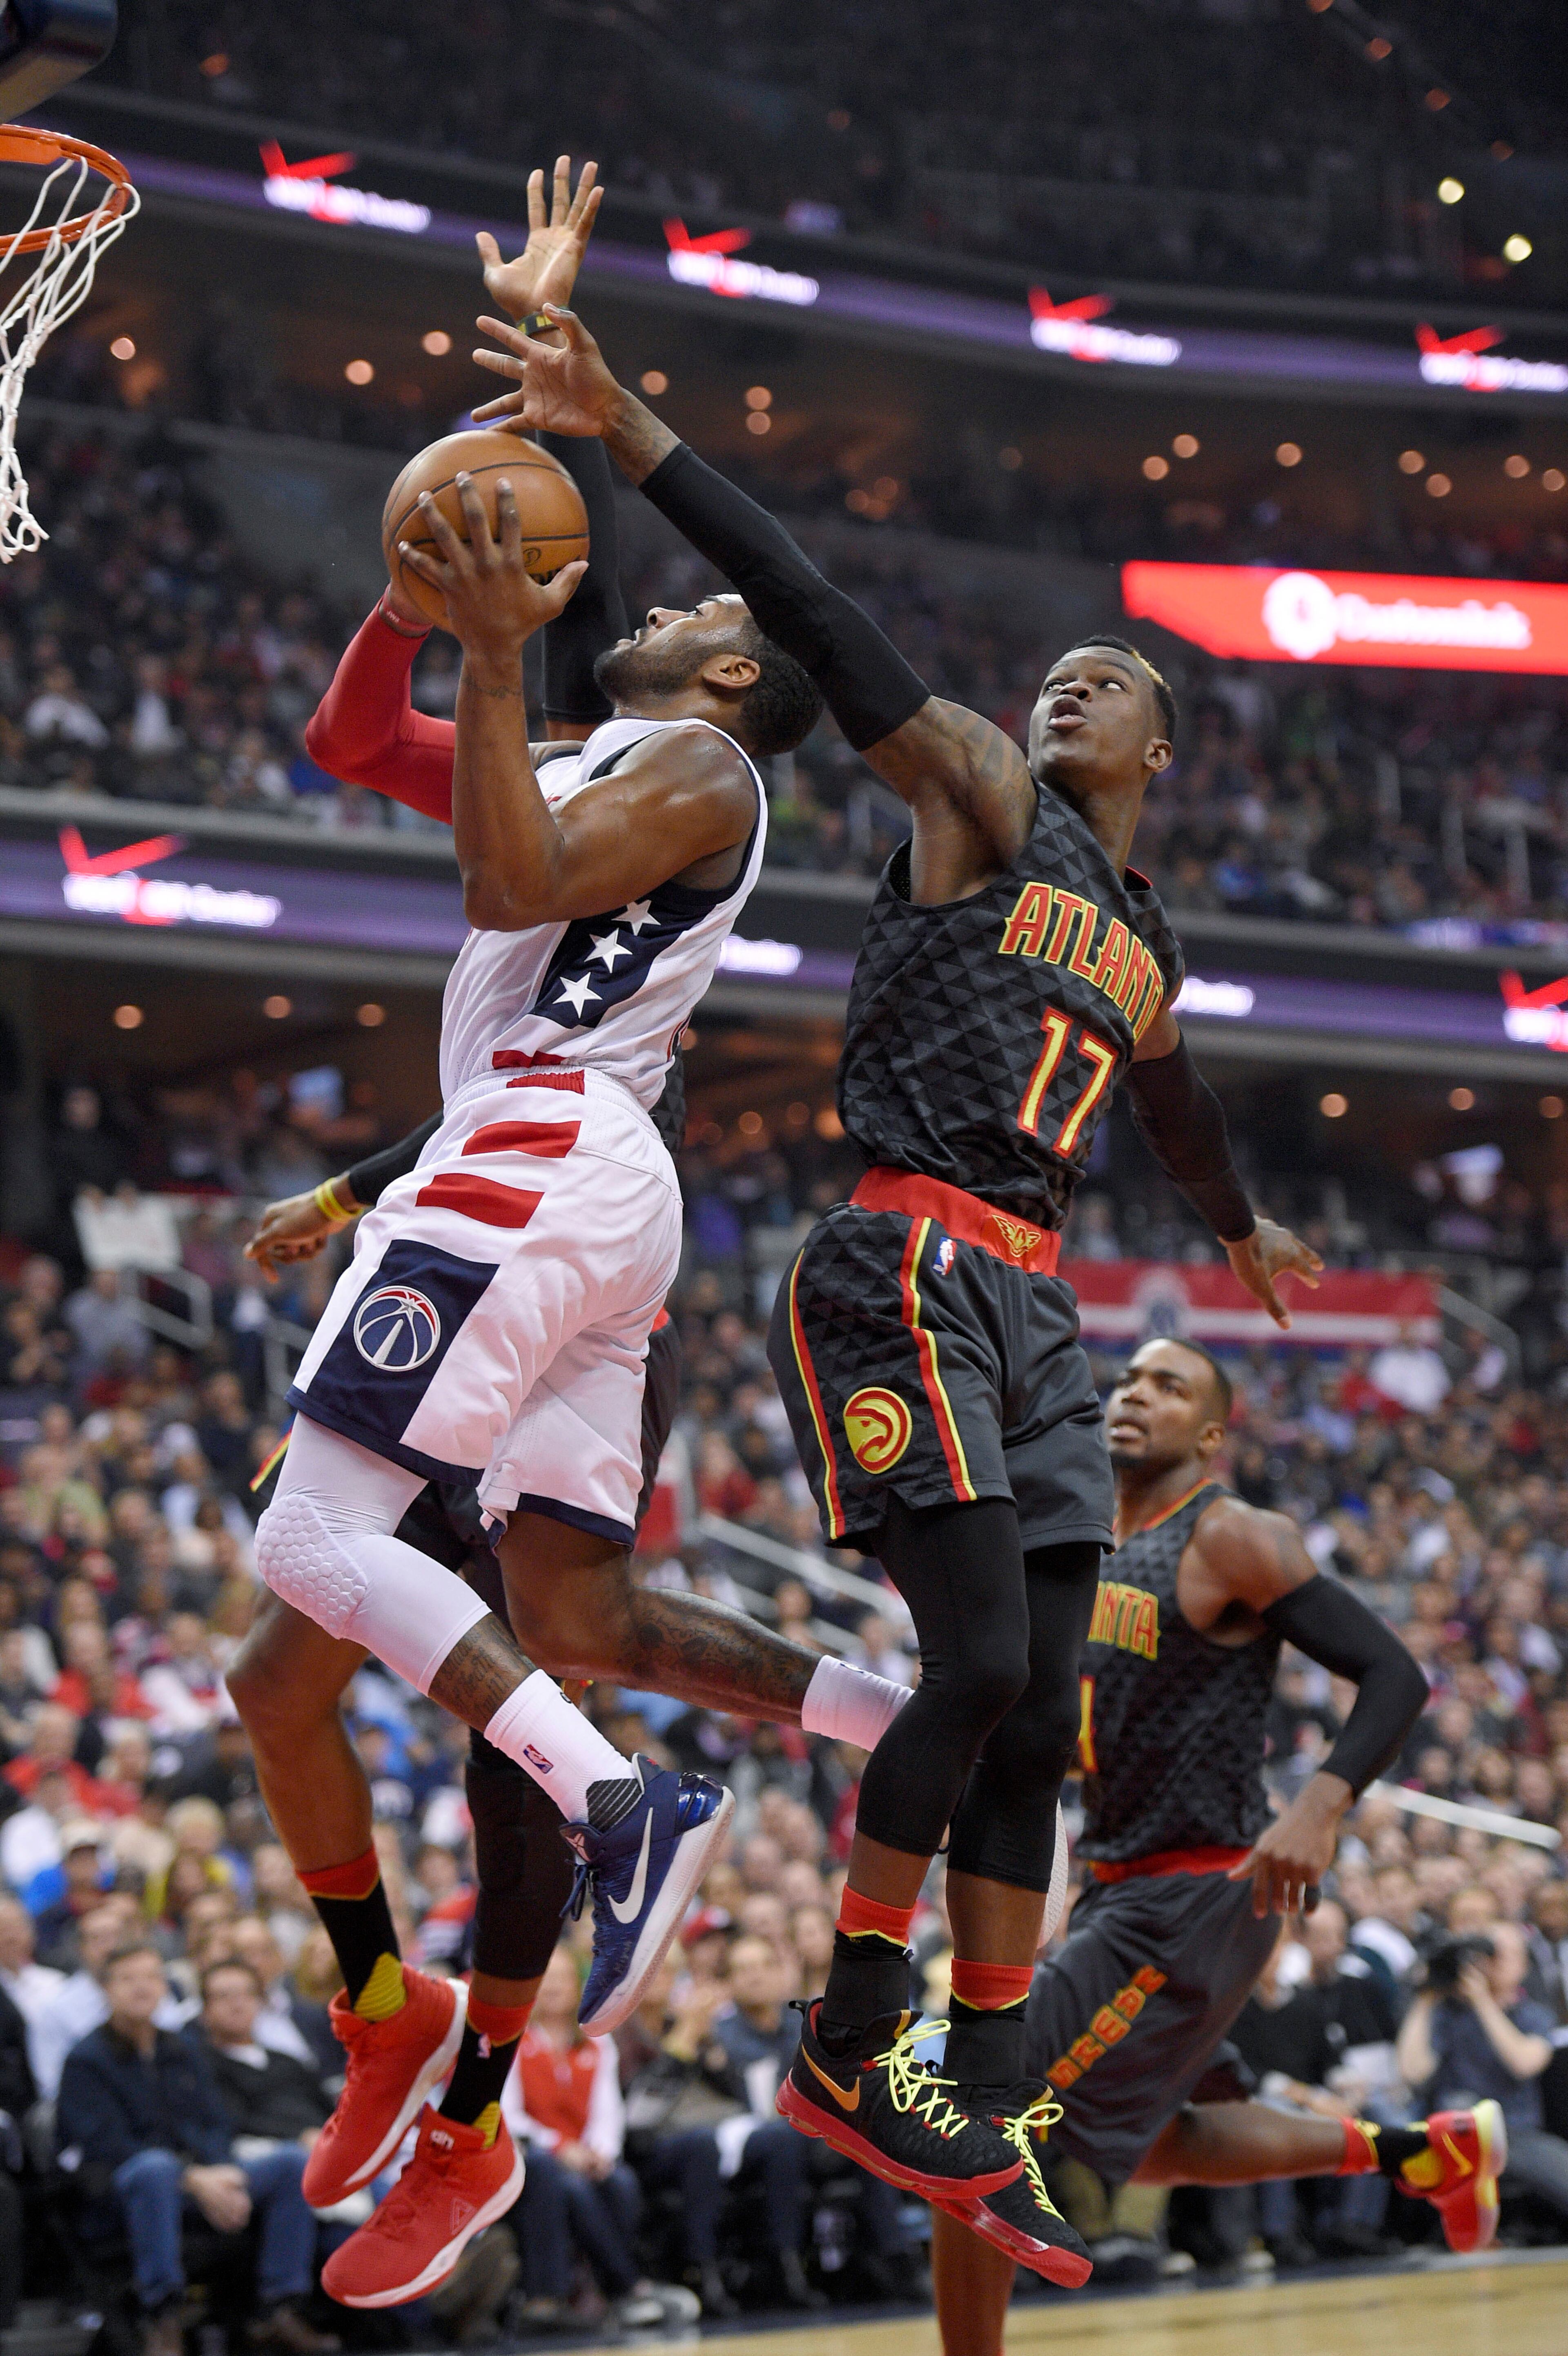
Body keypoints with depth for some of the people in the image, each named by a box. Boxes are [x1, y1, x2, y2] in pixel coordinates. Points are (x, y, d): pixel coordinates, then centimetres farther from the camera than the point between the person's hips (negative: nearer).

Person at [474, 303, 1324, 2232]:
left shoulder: (1143, 945, 23)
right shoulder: (980, 793, 3)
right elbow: (816, 624, -9)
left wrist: (1241, 1229, 63)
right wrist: (631, 437, -20)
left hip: (1031, 1305, 8)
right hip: (905, 1271, -7)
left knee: (1039, 1721, 3)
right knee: (981, 1665, -17)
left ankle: (978, 2133, 7)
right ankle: (843, 2057, -4)